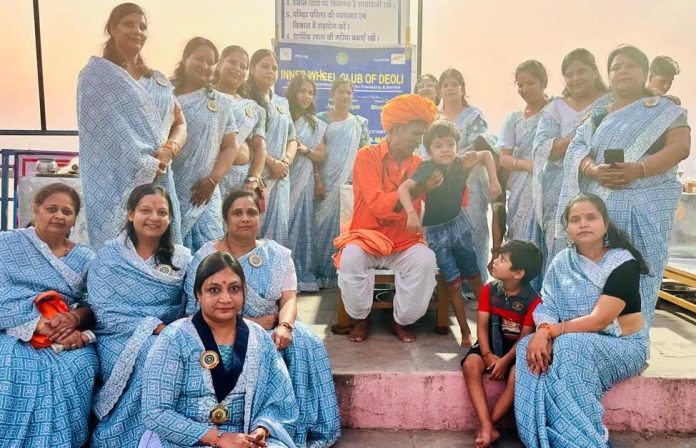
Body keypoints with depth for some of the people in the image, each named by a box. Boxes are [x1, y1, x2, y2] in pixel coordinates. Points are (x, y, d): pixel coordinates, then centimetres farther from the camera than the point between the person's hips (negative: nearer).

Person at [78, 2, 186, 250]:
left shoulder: (158, 81, 19)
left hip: (158, 181, 5)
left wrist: (169, 149, -8)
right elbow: (111, 131, -8)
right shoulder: (95, 74, 2)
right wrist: (145, 165, -13)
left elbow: (180, 123, 13)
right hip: (117, 181, -5)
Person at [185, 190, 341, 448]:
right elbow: (199, 309, -10)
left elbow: (289, 299, -2)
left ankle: (303, 427, -13)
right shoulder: (207, 256, -3)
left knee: (305, 343, -25)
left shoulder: (278, 255, 7)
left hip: (272, 329, 3)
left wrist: (284, 325, -25)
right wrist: (250, 323, -17)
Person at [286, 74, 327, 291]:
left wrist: (306, 150, -5)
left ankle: (301, 275, 11)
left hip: (303, 183, 3)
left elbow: (322, 156, 13)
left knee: (300, 225, 5)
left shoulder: (315, 124, 13)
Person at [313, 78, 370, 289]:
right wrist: (317, 179, -10)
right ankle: (321, 273, 6)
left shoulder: (360, 122, 12)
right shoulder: (321, 119, 5)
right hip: (326, 182, -1)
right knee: (323, 225, -2)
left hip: (351, 183, 2)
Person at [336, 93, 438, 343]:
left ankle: (401, 321, -3)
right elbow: (378, 205, -21)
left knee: (426, 260, -27)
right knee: (351, 257, -33)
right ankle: (361, 318, -4)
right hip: (368, 238, -3)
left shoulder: (418, 164, 5)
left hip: (405, 243, 3)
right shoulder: (367, 156, -8)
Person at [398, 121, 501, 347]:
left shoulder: (462, 163, -12)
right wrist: (412, 213, -49)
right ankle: (465, 332, 13)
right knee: (454, 284, 0)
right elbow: (404, 188, -36)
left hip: (458, 224, 4)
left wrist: (493, 180, -4)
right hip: (436, 231, -4)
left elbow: (486, 155, 7)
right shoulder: (427, 169, -23)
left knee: (474, 277, 13)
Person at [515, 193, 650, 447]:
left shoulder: (623, 263, -14)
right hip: (575, 340, 5)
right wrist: (542, 333, -28)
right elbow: (547, 308, -6)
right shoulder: (562, 261, 2)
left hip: (621, 345, -4)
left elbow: (599, 320, -22)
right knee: (530, 348, -24)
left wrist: (551, 331, -25)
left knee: (568, 349, -34)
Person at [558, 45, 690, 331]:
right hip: (601, 206, 2)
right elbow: (577, 150, 5)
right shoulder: (598, 115, 17)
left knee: (639, 278, -4)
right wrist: (594, 171, -17)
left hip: (647, 207, -2)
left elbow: (680, 146, -5)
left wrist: (638, 169, -21)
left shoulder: (665, 110, 10)